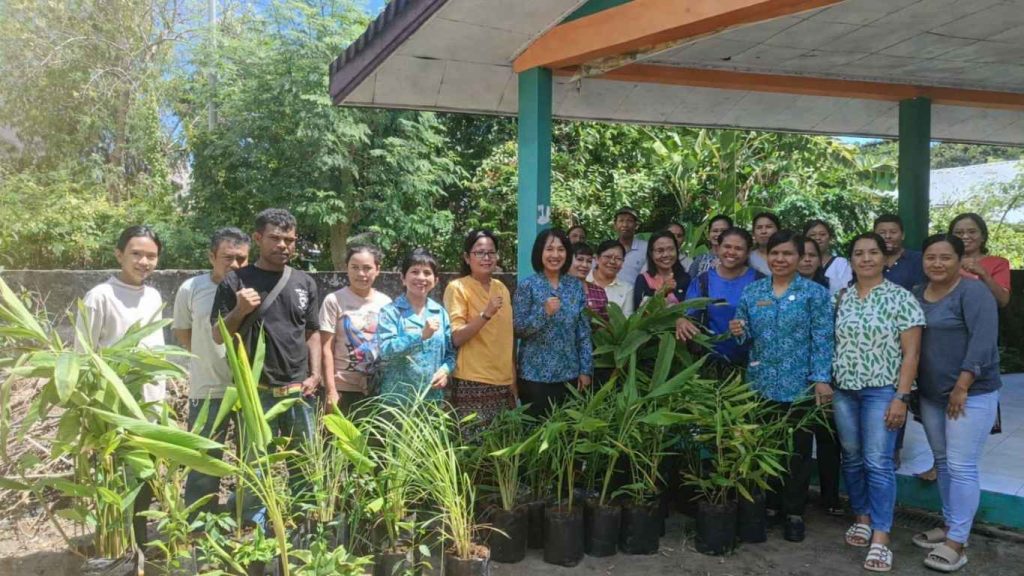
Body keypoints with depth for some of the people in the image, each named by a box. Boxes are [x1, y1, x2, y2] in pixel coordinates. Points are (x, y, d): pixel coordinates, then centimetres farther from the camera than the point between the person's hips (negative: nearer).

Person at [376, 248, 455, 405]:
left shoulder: (440, 313, 8)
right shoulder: (390, 311, -4)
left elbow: (451, 352, 11)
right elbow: (385, 350, -17)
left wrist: (445, 370, -9)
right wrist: (421, 336, -24)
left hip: (432, 398, 4)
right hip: (397, 398, -4)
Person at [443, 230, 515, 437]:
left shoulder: (502, 288, 11)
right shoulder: (457, 287, -6)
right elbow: (456, 338, -13)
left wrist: (514, 377, 16)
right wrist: (486, 314, -24)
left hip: (504, 382, 6)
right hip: (473, 383, -5)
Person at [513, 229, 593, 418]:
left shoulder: (576, 286, 4)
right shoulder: (528, 285, -7)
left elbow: (584, 332, 6)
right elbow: (517, 329, -9)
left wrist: (586, 370, 2)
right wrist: (544, 312, -23)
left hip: (569, 374, 4)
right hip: (535, 375, -3)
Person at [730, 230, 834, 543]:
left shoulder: (815, 293, -3)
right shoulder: (752, 292, 6)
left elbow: (822, 340, -7)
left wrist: (821, 379, -15)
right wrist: (739, 332, -11)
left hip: (800, 385, -3)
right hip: (761, 383, 3)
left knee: (798, 450, 7)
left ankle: (794, 512, 20)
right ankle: (769, 503, 26)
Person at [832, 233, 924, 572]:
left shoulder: (900, 298, -6)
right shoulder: (842, 297, 7)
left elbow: (911, 352, -8)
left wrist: (902, 397, -14)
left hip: (882, 391, -4)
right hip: (844, 390, 5)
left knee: (879, 463, -6)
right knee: (852, 458, 11)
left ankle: (881, 538, -1)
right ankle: (862, 518, 27)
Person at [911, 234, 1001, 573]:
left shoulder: (973, 291, -11)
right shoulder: (917, 295, 9)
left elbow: (983, 342, -18)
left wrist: (962, 387, -20)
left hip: (971, 394, -7)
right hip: (930, 395, 7)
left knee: (961, 467, -4)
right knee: (942, 463, 15)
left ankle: (957, 543, 3)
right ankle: (950, 526, 28)